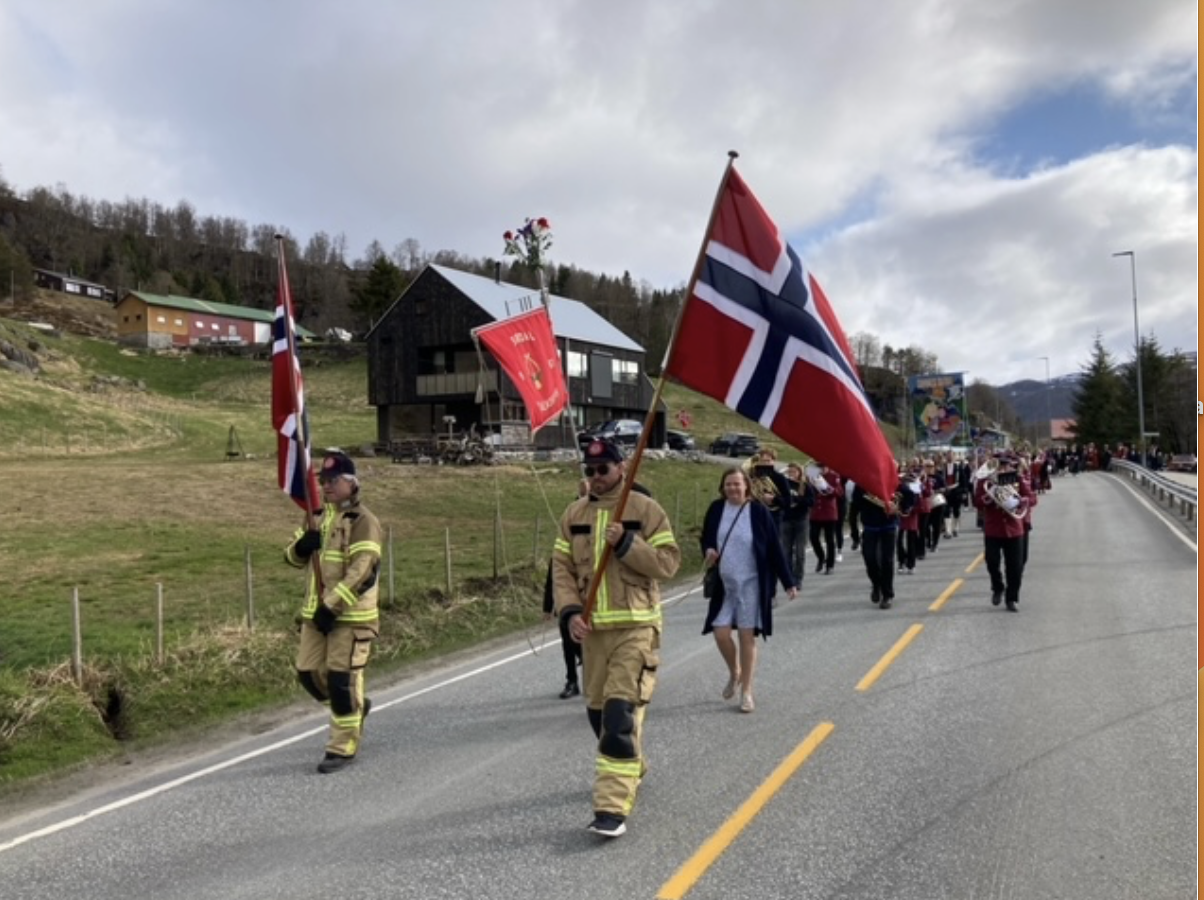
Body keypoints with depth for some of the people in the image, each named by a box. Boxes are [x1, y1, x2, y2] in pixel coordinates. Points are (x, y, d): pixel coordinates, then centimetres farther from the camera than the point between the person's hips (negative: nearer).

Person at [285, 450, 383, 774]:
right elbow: (293, 557, 16)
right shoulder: (319, 517, 13)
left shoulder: (363, 521, -13)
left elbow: (362, 571, -20)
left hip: (350, 615, -8)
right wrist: (301, 545, -8)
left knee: (342, 680, -3)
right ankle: (355, 706, 35)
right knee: (308, 672, 11)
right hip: (316, 612, 8)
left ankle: (342, 747, 11)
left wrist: (332, 606, -23)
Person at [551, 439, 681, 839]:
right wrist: (570, 611, -7)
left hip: (636, 627, -5)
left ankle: (613, 807, -6)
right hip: (591, 627, 6)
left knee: (622, 713, -12)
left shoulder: (646, 509, -5)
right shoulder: (574, 514, 8)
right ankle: (631, 769, 45)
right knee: (598, 710, 18)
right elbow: (561, 567, 7)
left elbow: (668, 563, -9)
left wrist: (625, 544, -20)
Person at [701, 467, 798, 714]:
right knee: (721, 633, -2)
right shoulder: (716, 509, 0)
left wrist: (788, 582, -3)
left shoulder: (758, 511, -8)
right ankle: (734, 673, 29)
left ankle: (746, 690, 17)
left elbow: (774, 548, -4)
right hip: (723, 584, 3)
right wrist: (708, 550, -11)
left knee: (747, 636, 3)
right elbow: (706, 538, 13)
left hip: (751, 583, -2)